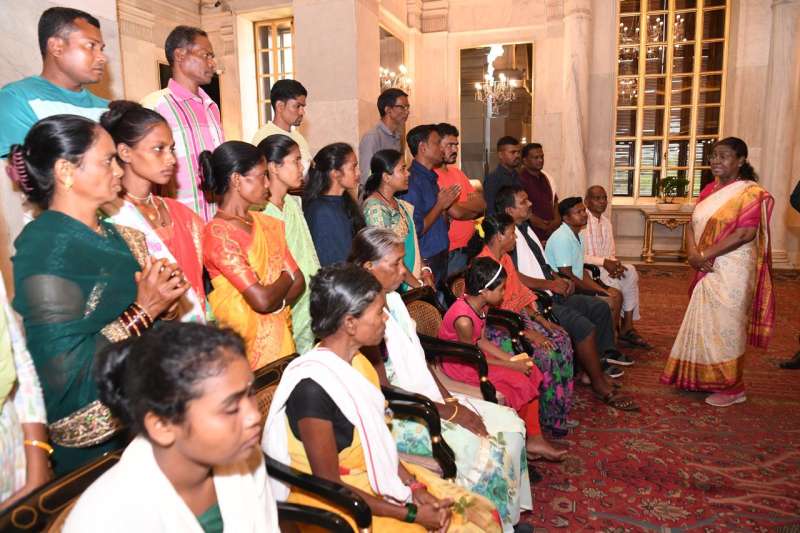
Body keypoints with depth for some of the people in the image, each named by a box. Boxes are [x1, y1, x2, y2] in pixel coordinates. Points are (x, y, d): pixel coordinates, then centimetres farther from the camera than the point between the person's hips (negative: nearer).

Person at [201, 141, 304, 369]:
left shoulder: (266, 223, 9)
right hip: (249, 346, -6)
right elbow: (262, 300, -20)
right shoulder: (218, 233, -15)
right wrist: (285, 278, -1)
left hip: (282, 336, 6)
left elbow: (299, 282, 5)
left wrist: (276, 304, -13)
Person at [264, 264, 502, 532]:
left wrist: (415, 486, -6)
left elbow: (377, 440, 6)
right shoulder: (313, 387, -26)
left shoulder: (356, 361, -2)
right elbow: (331, 487, -20)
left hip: (377, 478, 7)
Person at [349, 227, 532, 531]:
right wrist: (449, 412, -16)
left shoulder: (392, 298, 5)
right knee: (486, 450, -17)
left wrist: (451, 399, 0)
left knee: (510, 426, 3)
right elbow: (384, 390, -20)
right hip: (398, 415, -9)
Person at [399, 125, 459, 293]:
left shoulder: (430, 177, 11)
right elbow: (416, 230, -23)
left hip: (440, 258, 9)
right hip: (425, 262, -9)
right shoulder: (412, 181, -18)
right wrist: (440, 205, -15)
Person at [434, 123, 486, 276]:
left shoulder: (457, 172, 13)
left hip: (468, 247, 8)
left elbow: (482, 205, 8)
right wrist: (472, 205, 1)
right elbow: (457, 212, -20)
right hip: (449, 253, -8)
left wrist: (460, 207, -11)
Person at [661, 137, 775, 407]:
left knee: (724, 325, 1)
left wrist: (703, 255, -19)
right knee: (705, 323, 14)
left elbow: (745, 234, -21)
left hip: (731, 271, -7)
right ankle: (706, 378, 29)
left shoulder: (750, 192, -11)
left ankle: (732, 387, 15)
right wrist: (693, 253, -10)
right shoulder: (709, 190, 11)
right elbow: (692, 225, 9)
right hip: (707, 271, 7)